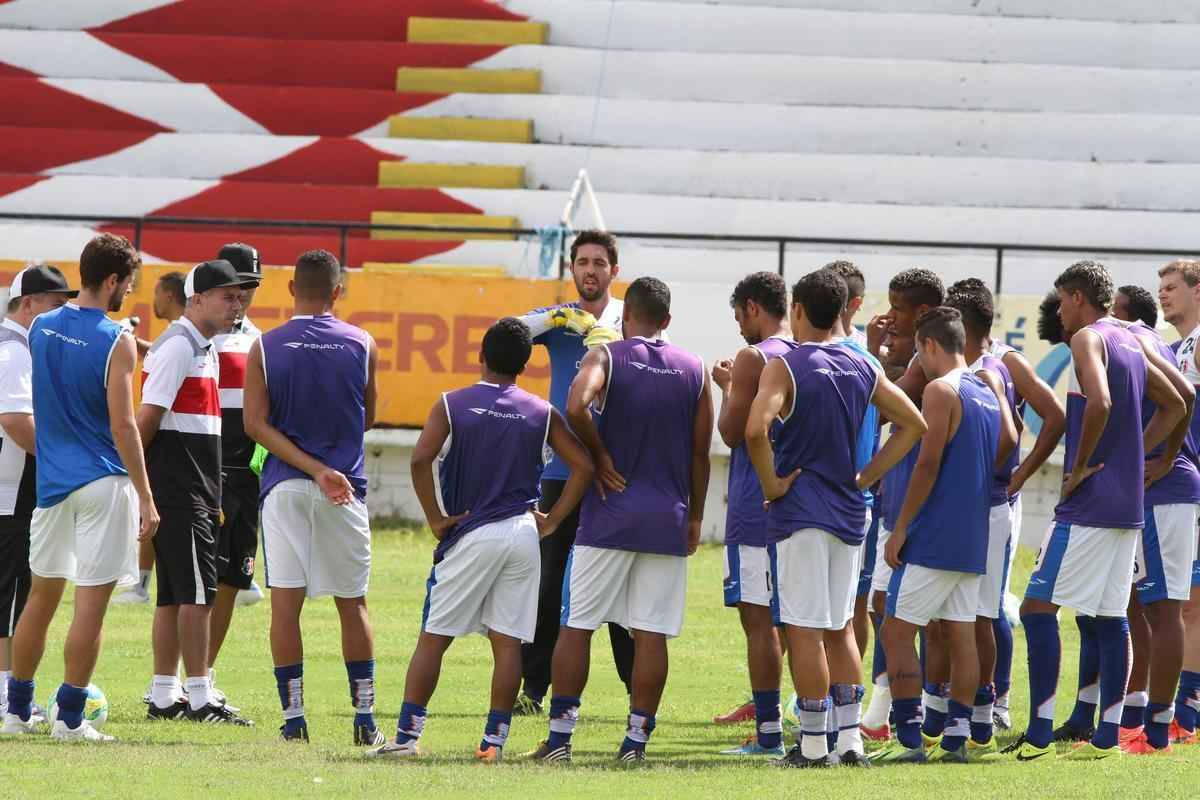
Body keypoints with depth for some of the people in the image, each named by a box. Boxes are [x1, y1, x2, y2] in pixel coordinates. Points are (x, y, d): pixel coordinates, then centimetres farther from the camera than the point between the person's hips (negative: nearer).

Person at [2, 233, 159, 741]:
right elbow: (123, 425, -16)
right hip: (103, 481, -6)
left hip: (52, 481, 6)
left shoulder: (41, 329, 6)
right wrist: (145, 498, -13)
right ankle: (69, 718, -3)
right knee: (91, 601, -2)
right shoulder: (116, 343, -12)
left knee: (41, 594, 16)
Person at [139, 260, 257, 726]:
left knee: (174, 596, 11)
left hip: (195, 492, 10)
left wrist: (212, 499, 21)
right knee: (197, 594, -11)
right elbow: (148, 417, -16)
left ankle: (164, 698, 13)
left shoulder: (205, 349, 19)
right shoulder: (178, 347, -13)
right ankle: (200, 699, -11)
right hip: (178, 491, -10)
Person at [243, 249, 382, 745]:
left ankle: (292, 717, -2)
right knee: (352, 604, 9)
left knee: (285, 602, 1)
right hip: (347, 490, 1)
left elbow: (255, 423, -8)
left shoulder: (265, 348, -1)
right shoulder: (362, 346, 1)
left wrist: (314, 468, -12)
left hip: (284, 488, -1)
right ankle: (365, 717, 9)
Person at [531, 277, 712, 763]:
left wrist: (600, 456, -9)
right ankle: (636, 739, 0)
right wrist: (694, 517, 15)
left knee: (577, 624, 4)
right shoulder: (694, 371, 6)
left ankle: (559, 736, 3)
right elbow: (700, 453, 7)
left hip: (609, 516, -2)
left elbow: (576, 407, -24)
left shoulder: (606, 358, -3)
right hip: (667, 519, 2)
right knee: (651, 633, 2)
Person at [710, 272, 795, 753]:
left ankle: (768, 733, -9)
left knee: (758, 618, -6)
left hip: (755, 507, -7)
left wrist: (727, 386, 5)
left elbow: (732, 433, -11)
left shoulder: (753, 358, -11)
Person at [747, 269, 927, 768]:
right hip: (848, 512, 6)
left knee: (805, 631, -3)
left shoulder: (785, 368, -10)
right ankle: (850, 739, 12)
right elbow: (914, 424, 15)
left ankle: (812, 745, -2)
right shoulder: (862, 370, 8)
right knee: (839, 629, 14)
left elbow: (756, 430, -26)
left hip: (799, 513, -6)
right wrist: (866, 477, 13)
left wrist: (770, 483, -12)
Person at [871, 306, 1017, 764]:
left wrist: (900, 529, -12)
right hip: (973, 539, 8)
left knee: (897, 631, -4)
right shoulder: (988, 388, 13)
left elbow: (928, 464, -16)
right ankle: (956, 739, 6)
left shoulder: (941, 390, -12)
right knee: (961, 634, 8)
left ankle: (909, 739, -10)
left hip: (934, 538, -8)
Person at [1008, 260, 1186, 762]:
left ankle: (1039, 732, -11)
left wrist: (1081, 465, -17)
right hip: (1128, 501, 9)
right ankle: (1107, 734, 9)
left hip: (1089, 499, -9)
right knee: (1111, 617, 10)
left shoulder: (1088, 339, -10)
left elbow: (1100, 403, -28)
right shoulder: (1129, 342, 16)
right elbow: (1174, 405, 24)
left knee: (1038, 606, -7)